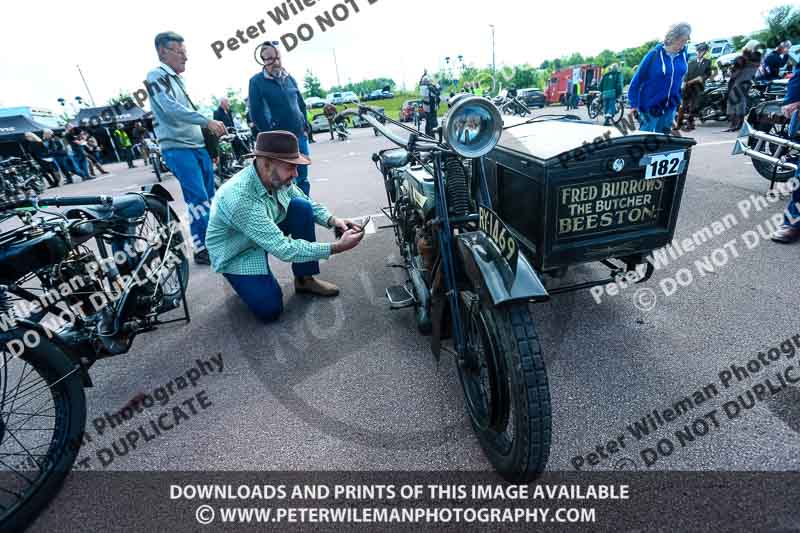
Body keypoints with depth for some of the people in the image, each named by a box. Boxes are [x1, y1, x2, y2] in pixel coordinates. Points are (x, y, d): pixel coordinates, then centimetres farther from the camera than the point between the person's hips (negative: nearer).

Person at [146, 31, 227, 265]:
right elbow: (171, 109, -22)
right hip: (178, 148, -9)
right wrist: (207, 121, -27)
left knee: (210, 196, 11)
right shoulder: (156, 75, -6)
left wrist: (211, 130, 19)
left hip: (197, 145, 9)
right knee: (198, 198, -14)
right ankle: (202, 249, -8)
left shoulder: (177, 78, 21)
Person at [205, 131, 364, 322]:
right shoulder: (240, 198, -38)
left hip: (269, 233, 7)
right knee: (270, 310, -17)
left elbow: (308, 203, 1)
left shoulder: (277, 177, -17)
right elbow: (284, 249, -38)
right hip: (235, 255, -6)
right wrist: (336, 247, -39)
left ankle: (304, 279, -3)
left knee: (301, 207, -15)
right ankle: (239, 277, 15)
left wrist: (333, 220, -19)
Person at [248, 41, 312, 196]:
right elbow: (256, 113, -8)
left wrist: (304, 127, 10)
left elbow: (301, 104, 20)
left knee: (303, 179, 8)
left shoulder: (289, 78, 13)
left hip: (299, 136, 5)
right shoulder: (256, 81, -2)